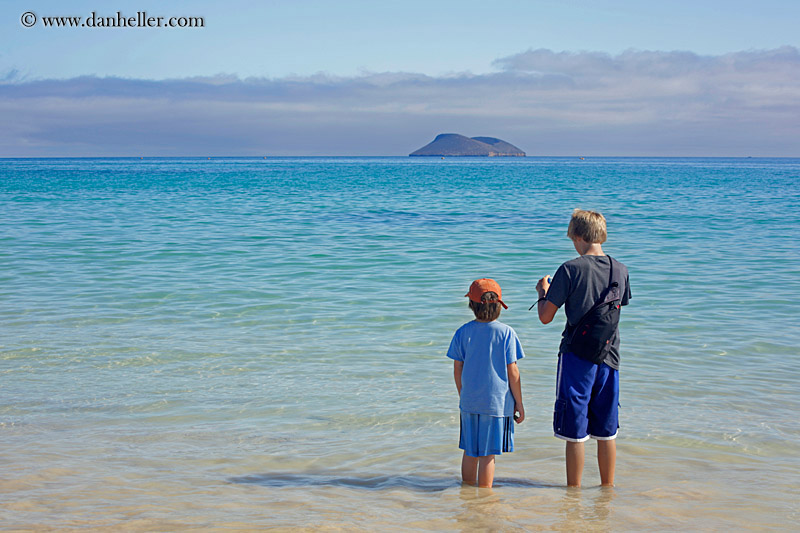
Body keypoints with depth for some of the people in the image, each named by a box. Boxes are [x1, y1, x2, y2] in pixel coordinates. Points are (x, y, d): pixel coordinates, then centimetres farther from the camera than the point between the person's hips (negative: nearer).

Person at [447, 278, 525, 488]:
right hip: (498, 402, -3)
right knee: (487, 454, 2)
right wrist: (519, 403, 2)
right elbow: (512, 372, -7)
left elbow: (457, 370, 5)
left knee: (470, 451, 15)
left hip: (469, 402, 3)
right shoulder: (506, 333, -8)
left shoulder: (463, 332, 0)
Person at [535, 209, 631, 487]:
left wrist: (543, 292, 9)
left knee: (574, 432, 3)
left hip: (577, 357, -5)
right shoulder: (620, 270, 3)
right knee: (607, 432, 14)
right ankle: (607, 489, 22)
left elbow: (545, 317, -10)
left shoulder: (571, 269, -12)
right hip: (609, 358, 5)